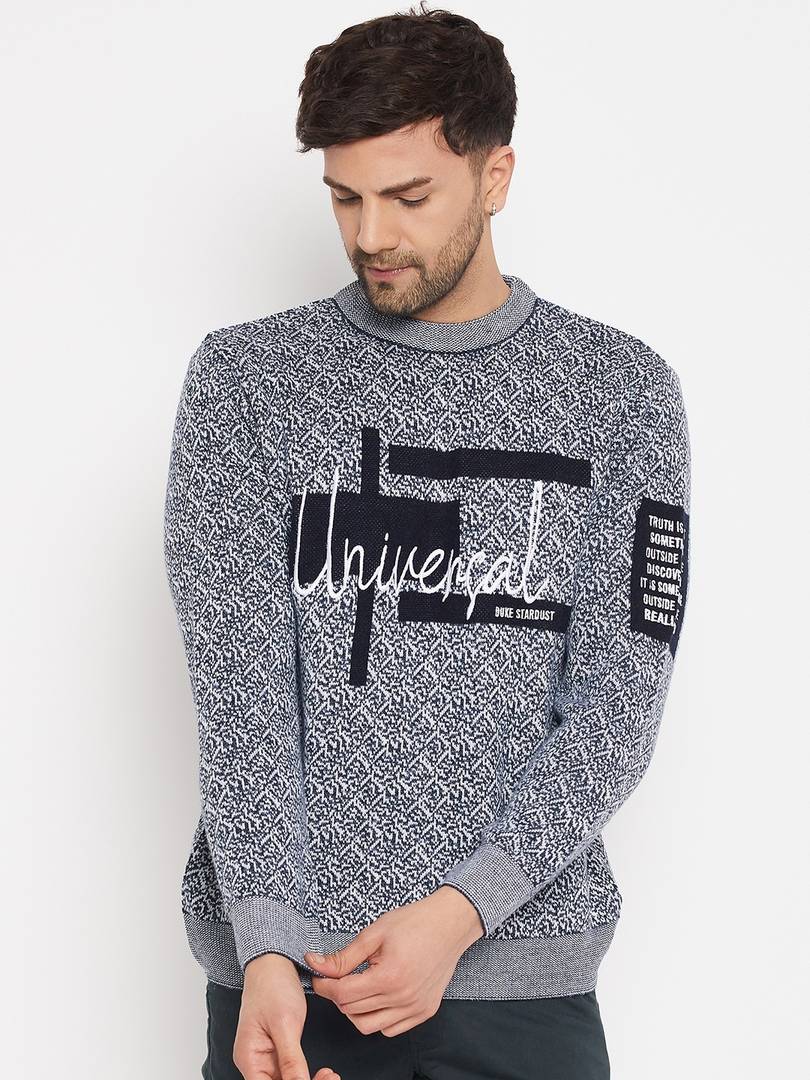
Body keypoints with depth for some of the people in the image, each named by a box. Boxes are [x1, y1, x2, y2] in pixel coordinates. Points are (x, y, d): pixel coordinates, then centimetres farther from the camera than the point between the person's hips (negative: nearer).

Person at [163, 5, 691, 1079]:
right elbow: (238, 677, -7)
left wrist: (458, 911, -15)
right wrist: (267, 946, -17)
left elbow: (617, 698, -4)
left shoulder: (621, 392, 1)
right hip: (281, 963, 0)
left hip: (520, 969, 0)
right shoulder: (244, 377, 1)